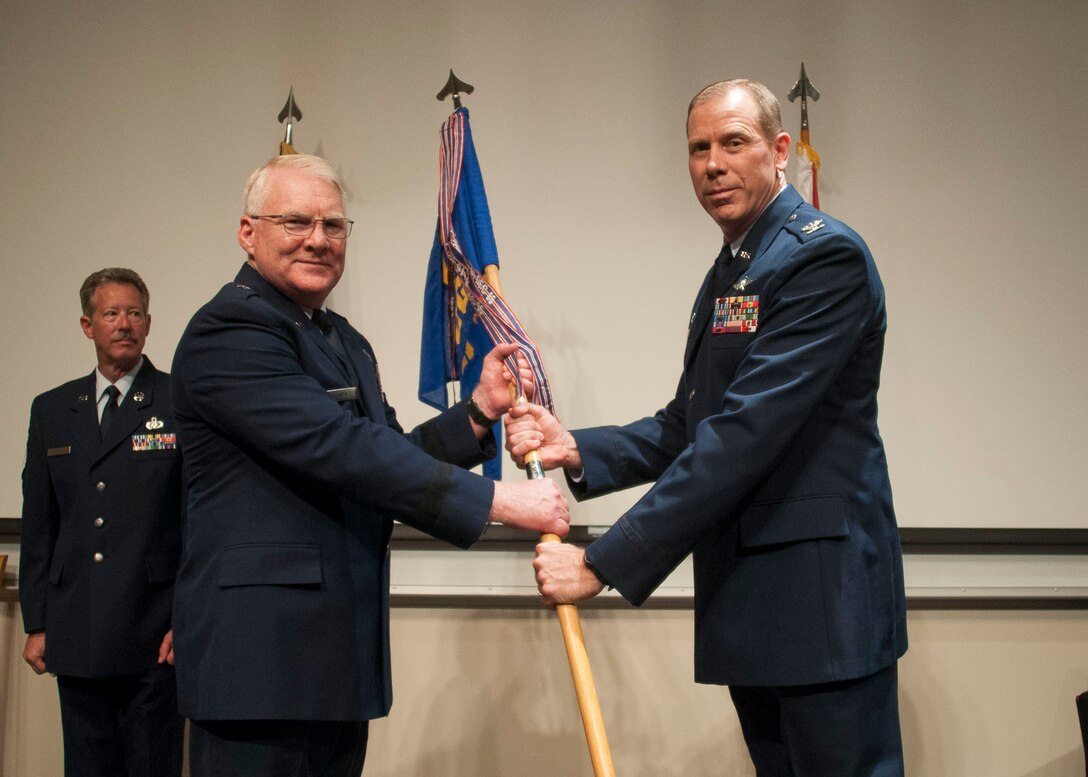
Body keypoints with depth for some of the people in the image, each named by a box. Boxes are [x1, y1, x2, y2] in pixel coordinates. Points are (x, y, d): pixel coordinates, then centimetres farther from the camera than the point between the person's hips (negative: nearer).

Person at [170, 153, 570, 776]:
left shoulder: (346, 341, 18)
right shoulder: (228, 331, -13)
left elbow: (385, 456, 14)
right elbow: (337, 448, -23)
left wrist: (480, 410, 0)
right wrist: (498, 500, -23)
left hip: (341, 649, 9)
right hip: (261, 650, -9)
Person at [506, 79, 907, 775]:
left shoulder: (825, 255, -14)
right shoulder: (731, 271, 18)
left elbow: (745, 432, -22)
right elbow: (687, 425, 17)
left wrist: (604, 563, -22)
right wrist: (575, 449, -2)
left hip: (822, 600, -9)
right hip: (749, 600, 9)